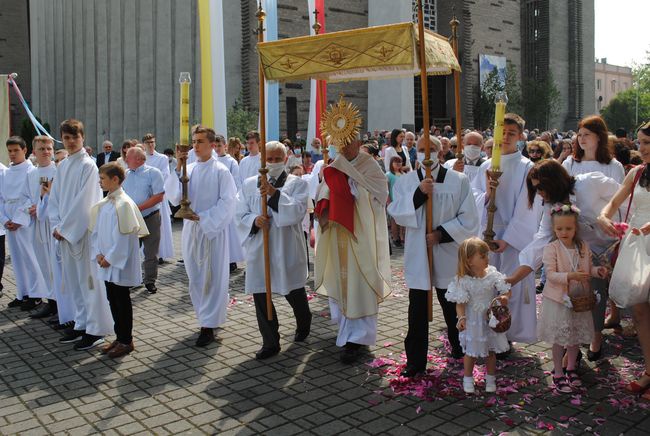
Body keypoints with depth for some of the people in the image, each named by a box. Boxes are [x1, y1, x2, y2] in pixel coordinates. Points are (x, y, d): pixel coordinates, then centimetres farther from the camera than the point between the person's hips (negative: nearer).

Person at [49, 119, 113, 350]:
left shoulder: (88, 165, -9)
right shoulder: (62, 166, 12)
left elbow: (84, 202, -15)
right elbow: (54, 199, 12)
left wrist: (64, 227, -12)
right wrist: (56, 225, -1)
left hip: (84, 231, -7)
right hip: (65, 231, 7)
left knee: (89, 279, -2)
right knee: (73, 280, 13)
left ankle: (96, 329, 6)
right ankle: (81, 323, 24)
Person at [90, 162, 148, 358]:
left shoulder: (124, 203, -16)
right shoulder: (102, 204, 9)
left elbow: (124, 236, -18)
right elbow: (95, 230, 13)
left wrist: (110, 258, -15)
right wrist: (98, 253, 0)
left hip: (120, 262, -8)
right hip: (107, 261, 8)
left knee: (122, 301, 2)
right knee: (112, 299, 14)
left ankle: (126, 341, 14)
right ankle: (120, 337, 26)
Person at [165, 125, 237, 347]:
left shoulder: (220, 171, -6)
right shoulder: (188, 169, 6)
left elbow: (227, 202, -10)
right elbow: (174, 197, 0)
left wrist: (202, 217, -16)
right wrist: (178, 168, -9)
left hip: (213, 230, -5)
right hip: (191, 229, 5)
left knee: (212, 278, 0)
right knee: (195, 278, 11)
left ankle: (208, 326, 6)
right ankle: (206, 317, 26)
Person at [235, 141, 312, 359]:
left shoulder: (297, 183, -1)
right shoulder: (249, 184, 6)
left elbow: (298, 211, -16)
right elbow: (240, 214, 5)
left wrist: (275, 194, -26)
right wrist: (254, 220, -15)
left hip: (287, 249, -2)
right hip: (259, 249, 2)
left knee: (294, 292, 12)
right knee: (260, 295, 2)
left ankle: (303, 325, 43)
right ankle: (270, 343, 14)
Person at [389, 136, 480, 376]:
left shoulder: (459, 181, -2)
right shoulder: (406, 181, 3)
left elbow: (469, 219, -4)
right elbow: (396, 213, -6)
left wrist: (442, 234, -14)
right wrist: (419, 193, -18)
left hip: (447, 255, -1)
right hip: (417, 256, 1)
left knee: (453, 309, 15)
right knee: (417, 312, 4)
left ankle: (459, 348, 36)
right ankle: (415, 360, 14)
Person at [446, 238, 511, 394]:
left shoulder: (493, 275, -13)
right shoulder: (463, 281, -19)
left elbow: (506, 290, -7)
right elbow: (460, 303, -15)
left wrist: (504, 298, -29)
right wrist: (461, 318, -30)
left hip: (490, 319, 3)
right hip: (472, 322, -2)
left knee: (491, 351, 17)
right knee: (471, 351, 11)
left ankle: (490, 378, 36)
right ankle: (467, 378, 31)